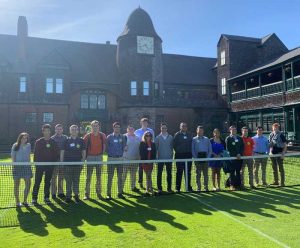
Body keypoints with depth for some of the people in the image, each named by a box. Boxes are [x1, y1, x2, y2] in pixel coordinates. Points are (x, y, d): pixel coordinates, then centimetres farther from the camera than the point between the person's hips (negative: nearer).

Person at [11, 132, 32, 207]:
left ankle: (25, 201, 14)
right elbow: (12, 156, 0)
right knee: (16, 185, 4)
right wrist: (14, 164, -9)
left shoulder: (28, 145, 9)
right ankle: (17, 201, 15)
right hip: (17, 166, -3)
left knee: (28, 183, 0)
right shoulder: (15, 146, 0)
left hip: (26, 166, 3)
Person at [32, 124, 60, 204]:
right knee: (37, 182, -1)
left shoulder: (53, 142, 5)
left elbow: (56, 153, 6)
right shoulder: (38, 142, 2)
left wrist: (55, 161, -3)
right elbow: (35, 153, 2)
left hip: (50, 165, 2)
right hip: (40, 164, -1)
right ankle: (34, 198, 8)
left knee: (47, 182, 9)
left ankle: (46, 197, 19)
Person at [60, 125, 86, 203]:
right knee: (68, 180, 4)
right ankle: (68, 196, 13)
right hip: (67, 163, 0)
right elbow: (62, 151, 5)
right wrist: (61, 162, -1)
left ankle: (76, 195, 15)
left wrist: (83, 161, 0)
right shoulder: (66, 140, 5)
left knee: (76, 180, 6)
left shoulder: (81, 140, 7)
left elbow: (84, 152, 9)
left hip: (78, 163, 1)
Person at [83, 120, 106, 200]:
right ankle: (87, 194, 8)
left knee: (99, 177, 9)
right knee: (88, 177, 1)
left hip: (99, 157, 2)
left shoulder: (102, 135, 3)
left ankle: (99, 193, 18)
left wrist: (102, 153, 8)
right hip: (90, 157, -2)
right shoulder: (88, 136, -4)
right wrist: (85, 156, -2)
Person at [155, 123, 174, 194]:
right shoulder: (157, 137, 4)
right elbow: (155, 147, 4)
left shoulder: (170, 137, 6)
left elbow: (172, 147, 8)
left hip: (169, 158, 1)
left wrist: (171, 155, 2)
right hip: (160, 158, -1)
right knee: (159, 173, 2)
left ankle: (169, 188, 16)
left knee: (169, 173, 6)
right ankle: (159, 188, 11)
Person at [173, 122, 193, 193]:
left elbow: (192, 144, 12)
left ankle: (188, 186, 18)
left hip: (188, 155, 3)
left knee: (188, 172, 9)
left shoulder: (189, 135, 11)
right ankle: (178, 187, 9)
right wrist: (178, 151, -3)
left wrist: (190, 152, 3)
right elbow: (174, 145, 0)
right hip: (179, 156, -3)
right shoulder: (177, 135, 0)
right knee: (179, 172, 2)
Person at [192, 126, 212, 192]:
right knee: (198, 173, 2)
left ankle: (206, 187, 12)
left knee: (206, 173, 5)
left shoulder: (207, 139, 15)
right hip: (198, 157, -2)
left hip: (205, 157, 2)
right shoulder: (194, 139, 8)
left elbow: (210, 149, 11)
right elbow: (192, 149, 1)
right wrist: (195, 158, -10)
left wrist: (208, 157, -3)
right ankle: (198, 187, 7)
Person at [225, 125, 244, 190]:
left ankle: (238, 184, 15)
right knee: (232, 172, -3)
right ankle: (232, 185, 1)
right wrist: (235, 155, -11)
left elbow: (242, 147, 10)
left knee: (238, 172, 9)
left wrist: (239, 154, -5)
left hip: (239, 157, 5)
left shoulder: (239, 138, 17)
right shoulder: (228, 138, 0)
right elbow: (228, 149, -6)